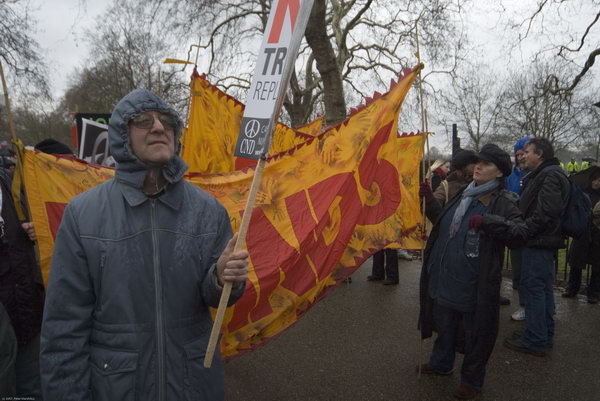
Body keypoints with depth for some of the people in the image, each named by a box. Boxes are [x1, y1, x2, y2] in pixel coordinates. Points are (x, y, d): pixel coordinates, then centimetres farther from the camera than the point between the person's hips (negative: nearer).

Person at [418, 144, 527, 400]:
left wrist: (487, 221, -35)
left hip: (474, 286, -6)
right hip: (445, 280, 7)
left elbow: (520, 233, -25)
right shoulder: (463, 196, 9)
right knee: (444, 325, 23)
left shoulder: (504, 203, -11)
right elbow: (442, 224, 22)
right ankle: (441, 363, 44)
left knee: (475, 334, 10)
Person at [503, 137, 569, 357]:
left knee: (534, 288, -6)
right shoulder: (542, 175, 19)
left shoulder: (549, 176, -15)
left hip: (538, 242, -11)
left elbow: (546, 212, -25)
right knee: (543, 288, 16)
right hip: (545, 241, 11)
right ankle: (545, 334, 26)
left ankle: (535, 340, 1)